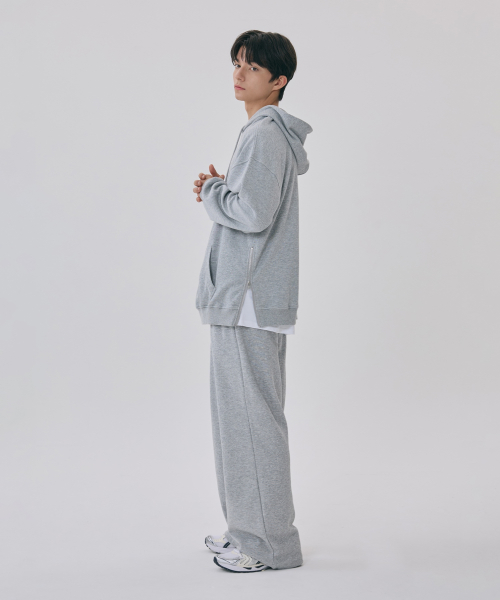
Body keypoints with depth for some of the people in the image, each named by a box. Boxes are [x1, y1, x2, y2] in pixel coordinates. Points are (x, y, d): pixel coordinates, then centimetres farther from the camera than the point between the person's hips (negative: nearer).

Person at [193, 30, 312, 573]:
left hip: (249, 299, -11)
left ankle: (270, 542, 5)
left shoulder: (265, 135, -14)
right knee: (244, 412, 16)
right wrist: (218, 191, 9)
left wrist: (211, 190, -6)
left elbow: (253, 214, -23)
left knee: (251, 414, -5)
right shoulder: (269, 132, 19)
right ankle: (249, 527, 27)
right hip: (246, 297, 11)